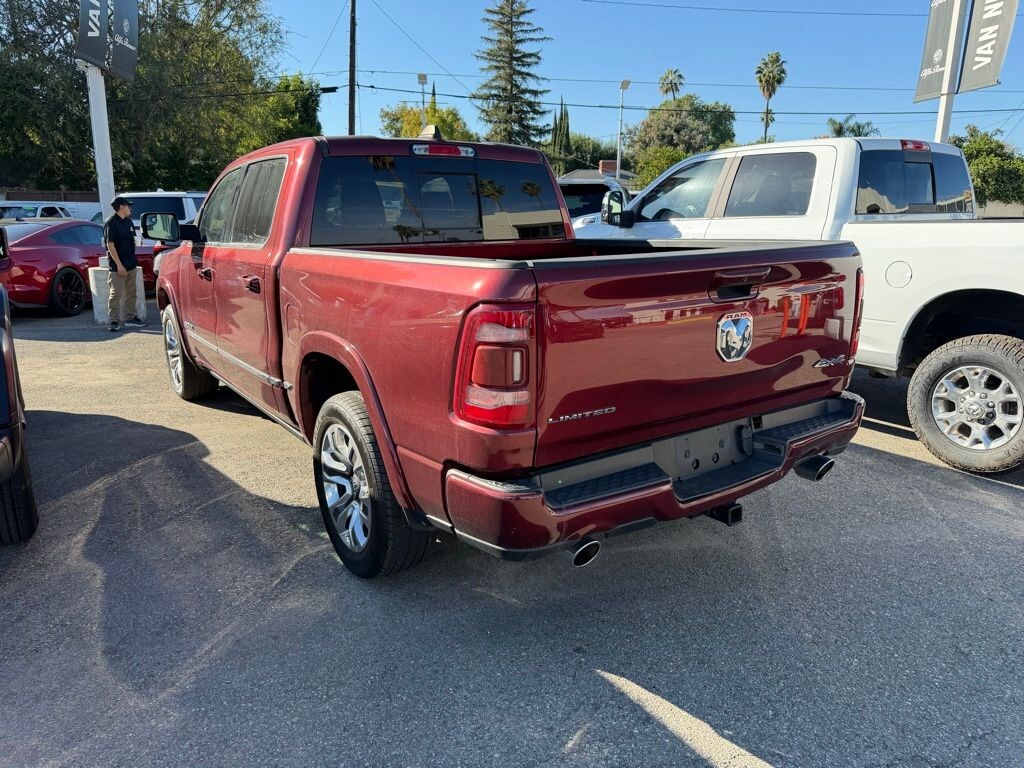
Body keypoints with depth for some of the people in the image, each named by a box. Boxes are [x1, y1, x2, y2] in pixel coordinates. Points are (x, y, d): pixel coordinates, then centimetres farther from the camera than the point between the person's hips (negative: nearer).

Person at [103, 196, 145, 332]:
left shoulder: (128, 222, 13)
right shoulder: (111, 223, -11)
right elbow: (110, 245, -16)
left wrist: (133, 260, 15)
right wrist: (119, 265, -20)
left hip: (131, 264, 8)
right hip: (118, 266, -8)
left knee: (130, 293, 14)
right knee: (116, 294, -6)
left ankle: (131, 317, 23)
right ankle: (114, 321, -3)